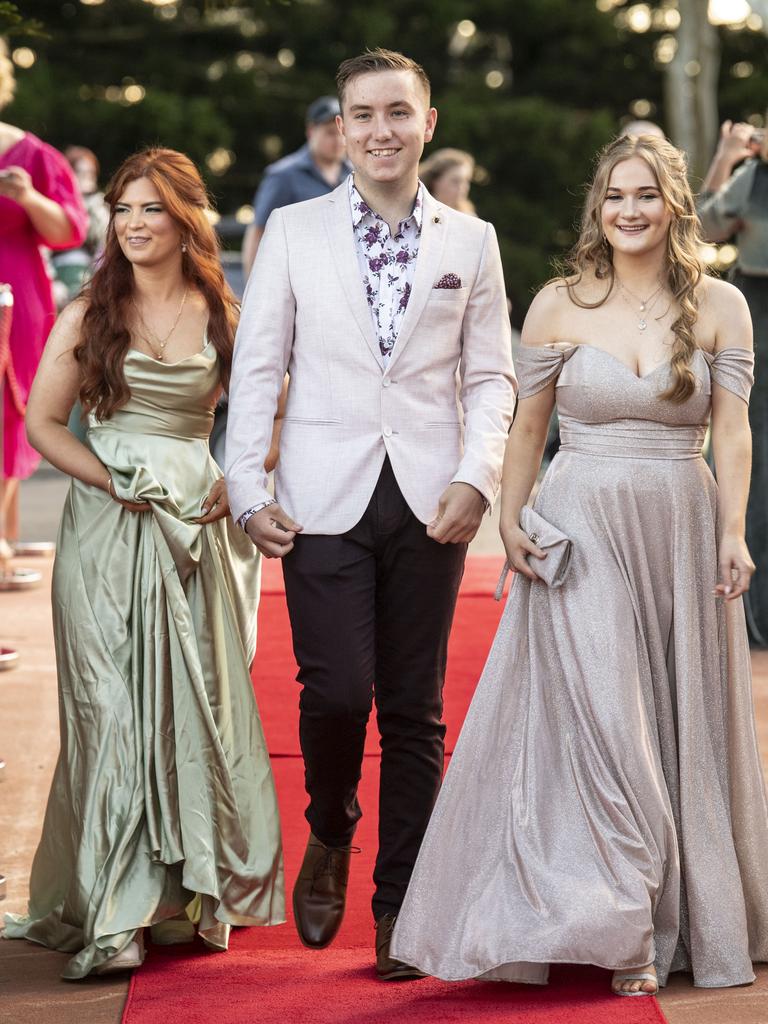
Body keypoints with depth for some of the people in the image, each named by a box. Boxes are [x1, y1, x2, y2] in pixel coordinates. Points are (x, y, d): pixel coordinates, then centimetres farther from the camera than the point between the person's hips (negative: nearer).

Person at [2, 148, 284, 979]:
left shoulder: (223, 317, 6)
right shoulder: (89, 315, 2)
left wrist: (234, 485, -3)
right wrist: (114, 482, -10)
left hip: (195, 532, 2)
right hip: (106, 533, -1)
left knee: (198, 706, 3)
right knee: (110, 708, -2)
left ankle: (192, 893, 18)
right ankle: (110, 914, 3)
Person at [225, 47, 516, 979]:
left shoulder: (471, 241, 9)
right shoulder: (293, 232, 6)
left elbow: (490, 377, 8)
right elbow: (256, 368, 6)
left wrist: (475, 478, -7)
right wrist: (249, 489, -2)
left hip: (429, 503, 1)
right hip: (325, 500, -1)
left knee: (414, 710, 5)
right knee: (337, 692, -11)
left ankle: (399, 904, 17)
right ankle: (330, 838, 20)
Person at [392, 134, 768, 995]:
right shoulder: (559, 304, 2)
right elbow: (527, 427, 7)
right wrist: (510, 522, 0)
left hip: (681, 530, 1)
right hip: (580, 529, -1)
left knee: (684, 718, 8)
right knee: (597, 717, -6)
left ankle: (695, 917, 23)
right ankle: (622, 930, 2)